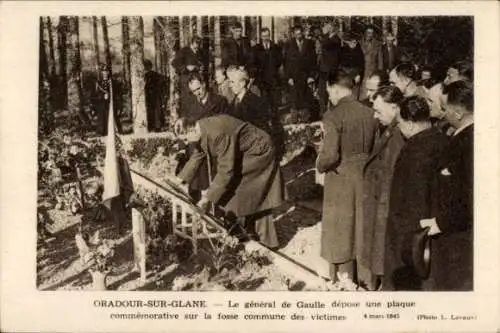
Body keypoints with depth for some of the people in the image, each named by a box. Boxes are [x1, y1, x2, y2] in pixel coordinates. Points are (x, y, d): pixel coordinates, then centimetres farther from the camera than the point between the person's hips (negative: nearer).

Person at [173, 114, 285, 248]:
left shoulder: (218, 133, -35)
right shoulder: (201, 131, -7)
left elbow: (226, 170, -33)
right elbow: (197, 156, 11)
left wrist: (208, 198, -27)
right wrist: (181, 178, 14)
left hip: (259, 152, -9)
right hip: (244, 153, 9)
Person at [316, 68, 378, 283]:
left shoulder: (334, 116, -17)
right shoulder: (369, 113, 1)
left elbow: (330, 154, -22)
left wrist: (320, 166, -3)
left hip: (341, 179, -6)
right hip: (365, 178, 6)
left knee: (340, 235, 7)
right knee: (362, 231, 17)